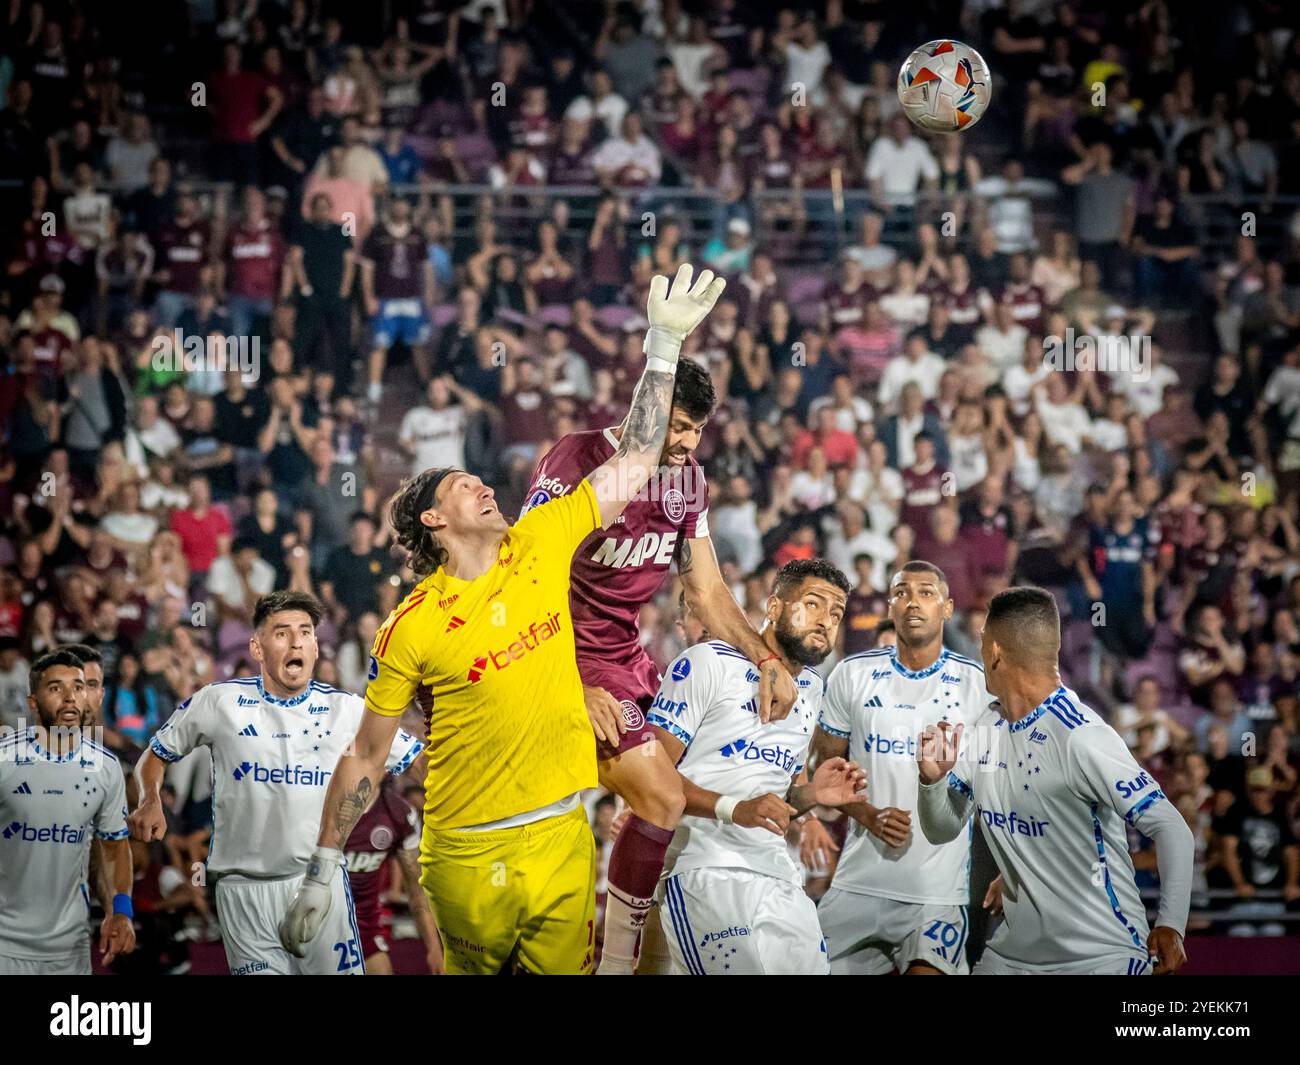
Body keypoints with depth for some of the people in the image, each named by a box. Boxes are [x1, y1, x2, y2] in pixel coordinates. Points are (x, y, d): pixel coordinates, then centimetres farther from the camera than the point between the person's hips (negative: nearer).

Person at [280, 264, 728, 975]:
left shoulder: (539, 548, 4)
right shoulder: (410, 627, -6)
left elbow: (634, 464, 5)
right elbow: (366, 756, 0)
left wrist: (664, 343, -1)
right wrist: (321, 875, -1)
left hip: (562, 836, 3)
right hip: (467, 855, -3)